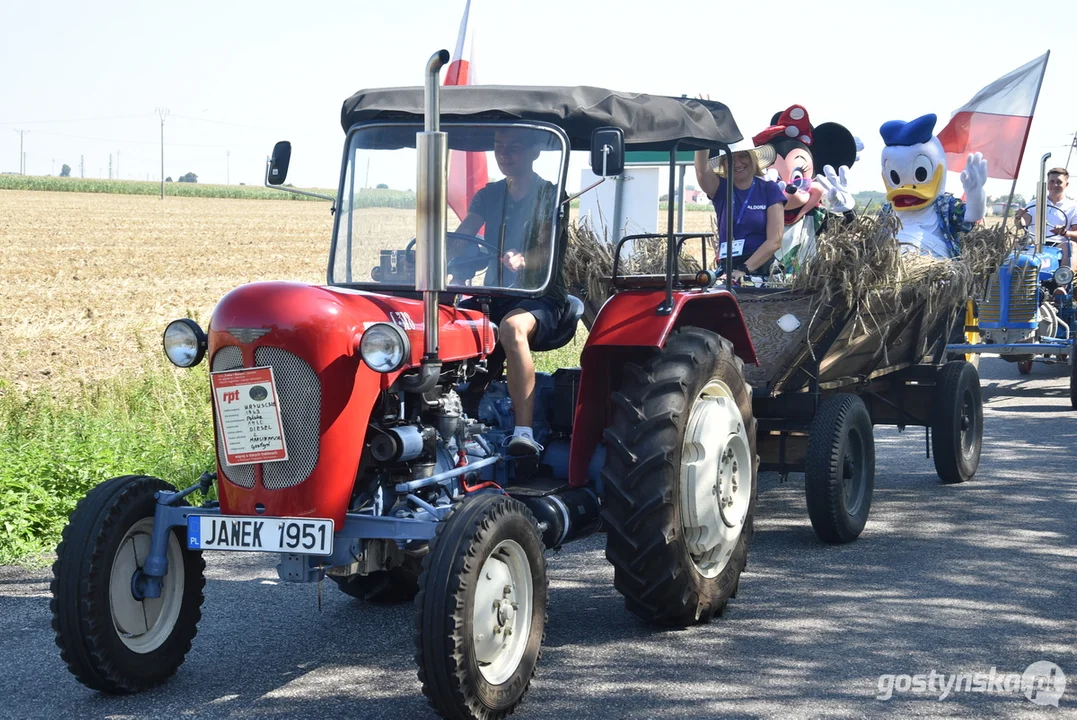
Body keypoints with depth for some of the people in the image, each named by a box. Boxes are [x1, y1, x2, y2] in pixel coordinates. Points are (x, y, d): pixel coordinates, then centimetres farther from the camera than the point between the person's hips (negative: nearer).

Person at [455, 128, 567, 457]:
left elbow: (550, 251, -14)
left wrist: (523, 260, -37)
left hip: (541, 297, -5)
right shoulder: (489, 195, 15)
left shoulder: (550, 196, 0)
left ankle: (524, 431, -46)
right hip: (494, 296, 5)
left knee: (513, 327, -40)